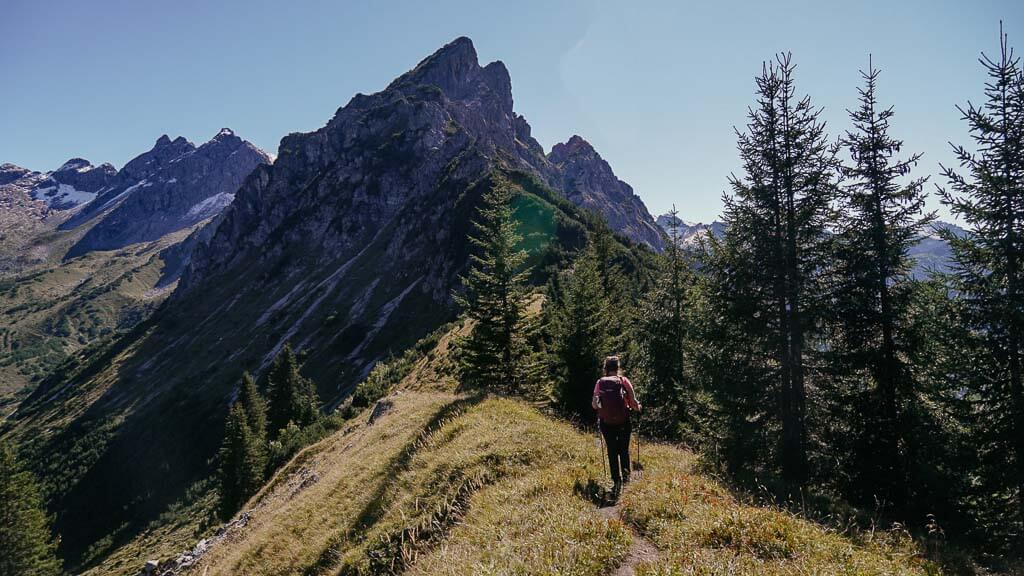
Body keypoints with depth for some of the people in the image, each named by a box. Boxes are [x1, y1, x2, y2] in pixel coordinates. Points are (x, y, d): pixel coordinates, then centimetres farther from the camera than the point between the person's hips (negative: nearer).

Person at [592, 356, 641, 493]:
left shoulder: (600, 382, 0)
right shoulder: (624, 380, -3)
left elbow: (594, 404, -4)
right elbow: (633, 401, -8)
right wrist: (637, 407, 13)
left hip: (606, 422, 1)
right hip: (623, 421, -1)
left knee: (612, 451, 11)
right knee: (624, 449, 18)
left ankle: (616, 479, 5)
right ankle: (626, 472, 3)